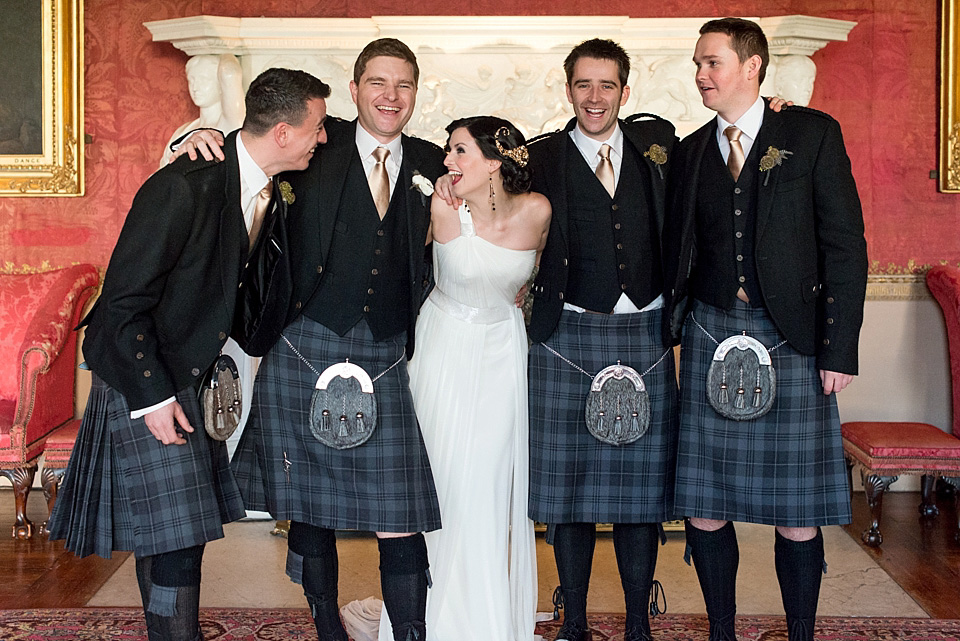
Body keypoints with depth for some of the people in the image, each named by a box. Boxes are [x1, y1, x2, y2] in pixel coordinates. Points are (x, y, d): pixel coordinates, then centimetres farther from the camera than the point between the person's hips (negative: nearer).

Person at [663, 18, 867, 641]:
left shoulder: (813, 133, 2)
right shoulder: (691, 151, 12)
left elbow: (845, 243, -2)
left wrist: (841, 347, -8)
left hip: (792, 340, -3)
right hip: (711, 334, 3)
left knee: (798, 516, 2)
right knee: (704, 509, 3)